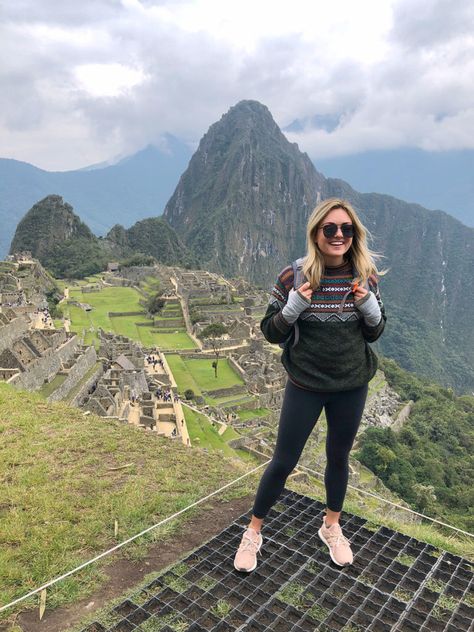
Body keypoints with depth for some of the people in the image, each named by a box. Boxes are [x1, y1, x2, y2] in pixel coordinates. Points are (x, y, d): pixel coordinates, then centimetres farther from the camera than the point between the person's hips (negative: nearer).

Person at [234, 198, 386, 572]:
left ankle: (332, 528, 45)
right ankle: (253, 534, 31)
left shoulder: (365, 276, -7)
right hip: (305, 386, -2)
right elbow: (271, 333, -7)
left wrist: (369, 307, -17)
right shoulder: (293, 276, -14)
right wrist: (294, 307, -26)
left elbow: (375, 333, 4)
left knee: (339, 457, 20)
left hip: (352, 387, 3)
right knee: (283, 461, 8)